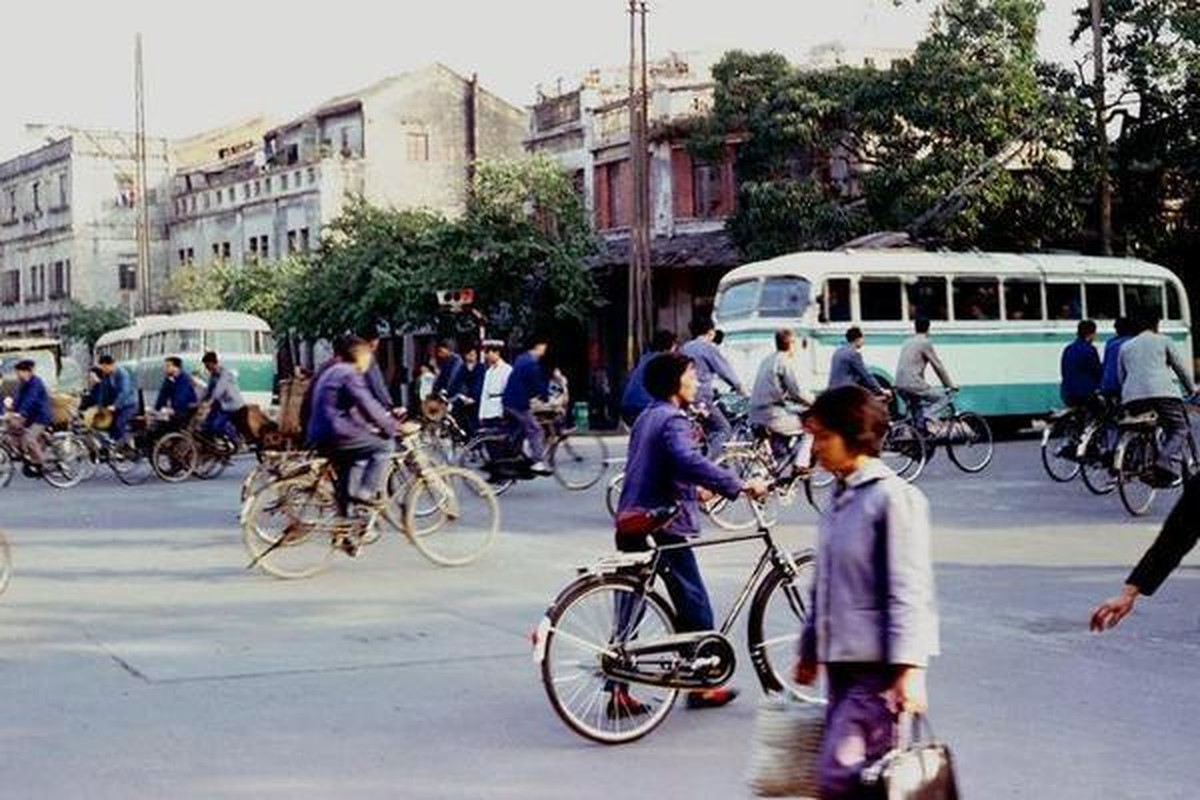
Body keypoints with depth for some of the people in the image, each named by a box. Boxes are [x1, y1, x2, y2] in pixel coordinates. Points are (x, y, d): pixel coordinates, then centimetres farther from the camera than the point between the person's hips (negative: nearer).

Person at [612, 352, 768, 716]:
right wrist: (740, 485, -31)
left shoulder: (647, 417, 17)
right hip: (664, 525, -9)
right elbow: (690, 462, -32)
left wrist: (693, 491, 37)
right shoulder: (673, 420, -13)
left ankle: (618, 691, 8)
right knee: (692, 603, 4)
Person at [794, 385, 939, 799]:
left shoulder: (893, 497, -12)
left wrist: (909, 667, -22)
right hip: (841, 662, 8)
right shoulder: (839, 498, 14)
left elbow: (909, 591, -17)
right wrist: (809, 649, 25)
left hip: (878, 667, -8)